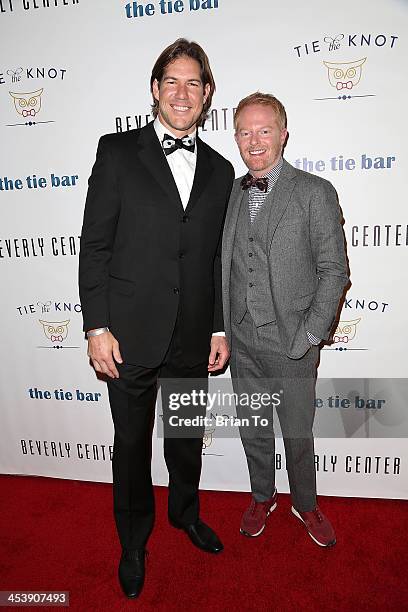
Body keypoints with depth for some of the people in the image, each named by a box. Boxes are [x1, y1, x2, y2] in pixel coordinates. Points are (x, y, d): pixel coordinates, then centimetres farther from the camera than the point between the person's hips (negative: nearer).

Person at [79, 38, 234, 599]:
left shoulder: (220, 170, 8)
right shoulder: (118, 151, -2)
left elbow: (219, 258, 9)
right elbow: (95, 244, -5)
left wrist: (220, 329, 6)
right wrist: (97, 327, -11)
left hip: (192, 339, 3)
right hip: (132, 334, -3)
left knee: (187, 437, 21)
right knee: (132, 443, 14)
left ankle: (185, 511, 49)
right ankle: (134, 542, 40)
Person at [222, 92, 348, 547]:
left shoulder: (315, 192, -7)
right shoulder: (228, 194, 6)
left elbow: (334, 270, -8)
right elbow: (222, 266, 9)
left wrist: (309, 336, -13)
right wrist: (222, 330, 3)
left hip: (292, 343, -3)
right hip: (242, 342, 4)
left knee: (298, 435, 14)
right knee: (253, 431, 19)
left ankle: (305, 504, 42)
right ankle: (262, 497, 45)